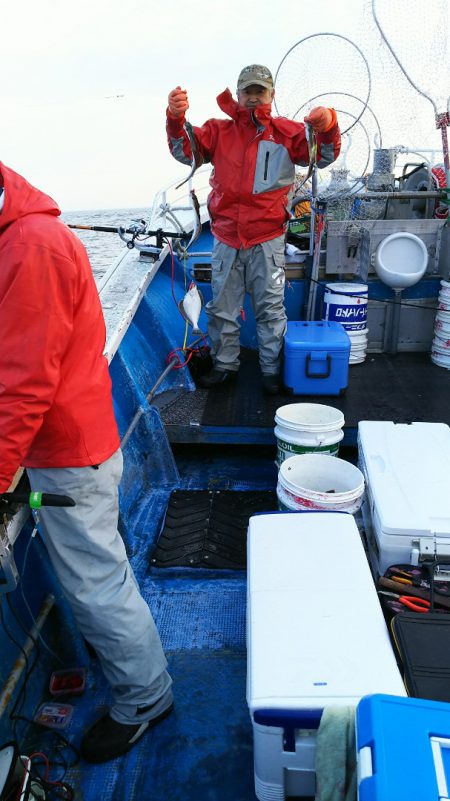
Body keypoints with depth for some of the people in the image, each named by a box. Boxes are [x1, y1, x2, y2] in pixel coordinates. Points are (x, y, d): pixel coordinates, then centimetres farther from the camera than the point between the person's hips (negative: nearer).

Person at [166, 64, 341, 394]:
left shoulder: (287, 131, 4)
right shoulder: (219, 131, 9)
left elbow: (324, 156, -5)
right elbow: (185, 150, -2)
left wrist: (327, 127, -27)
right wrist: (176, 118, -21)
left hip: (267, 239, -2)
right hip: (226, 236, 2)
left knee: (271, 308, 4)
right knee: (222, 307, 10)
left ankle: (272, 370, 17)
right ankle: (225, 365, 26)